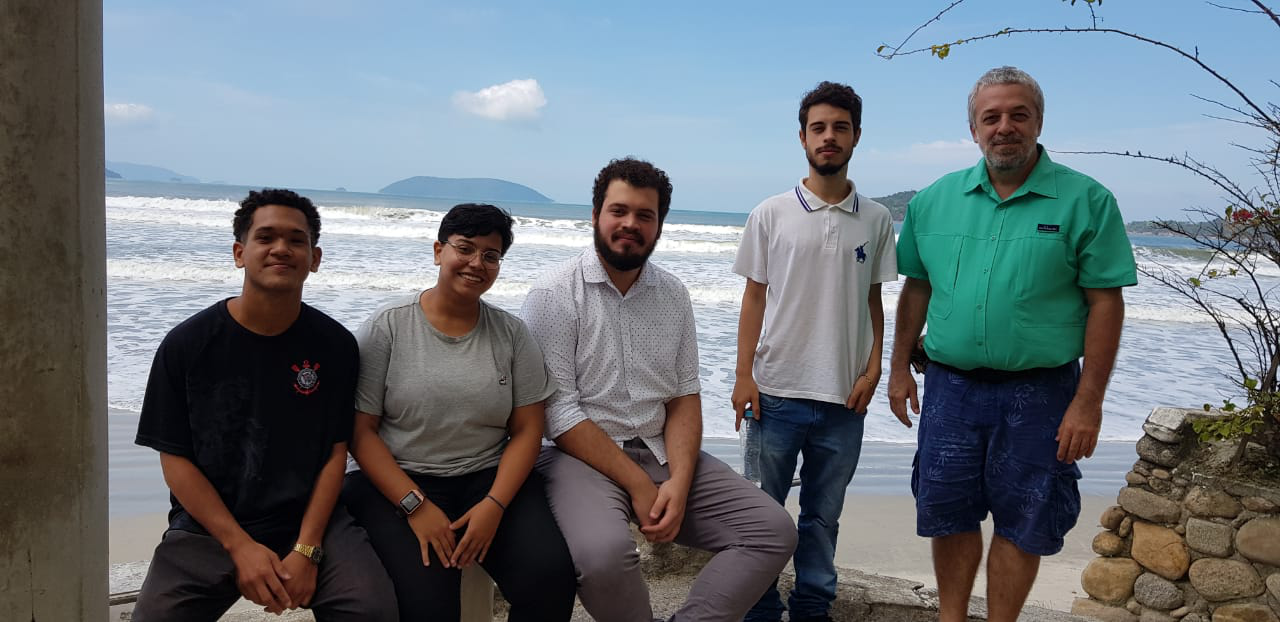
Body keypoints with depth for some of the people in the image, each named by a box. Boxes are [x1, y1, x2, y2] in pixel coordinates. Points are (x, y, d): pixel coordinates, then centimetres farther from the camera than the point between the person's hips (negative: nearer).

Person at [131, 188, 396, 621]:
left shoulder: (335, 345, -1)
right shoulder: (186, 344, -3)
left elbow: (335, 453, -1)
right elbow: (175, 458, -3)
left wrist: (307, 550, -13)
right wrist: (241, 547, -12)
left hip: (309, 519, 0)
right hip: (206, 527, 1)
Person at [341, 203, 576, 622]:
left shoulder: (511, 333, 5)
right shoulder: (386, 327, -2)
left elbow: (527, 430, 3)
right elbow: (360, 431, -4)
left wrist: (494, 505, -12)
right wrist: (416, 505, -14)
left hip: (491, 478, 2)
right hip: (397, 480, -2)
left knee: (550, 576, -23)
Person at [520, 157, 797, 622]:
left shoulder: (673, 296, 9)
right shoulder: (553, 295, -8)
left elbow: (685, 396, 7)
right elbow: (559, 413, -13)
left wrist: (679, 482, -10)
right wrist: (638, 484, -17)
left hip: (661, 452, 6)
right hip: (582, 456, -5)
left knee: (774, 530, -10)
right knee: (603, 553, -35)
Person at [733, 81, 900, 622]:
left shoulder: (876, 220, 5)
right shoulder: (770, 215, 0)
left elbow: (873, 302, 9)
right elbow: (754, 298, 1)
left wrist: (873, 370, -2)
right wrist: (744, 375, -5)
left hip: (844, 397, 2)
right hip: (777, 391, -1)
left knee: (824, 517, 13)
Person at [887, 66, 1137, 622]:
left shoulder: (1086, 201, -6)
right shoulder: (934, 200, 4)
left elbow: (1106, 303, -8)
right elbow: (916, 289, 11)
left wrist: (1088, 402, -12)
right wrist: (899, 368, 9)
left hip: (1038, 394, -3)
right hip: (950, 387, 3)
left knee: (1021, 525, 9)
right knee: (947, 515, 12)